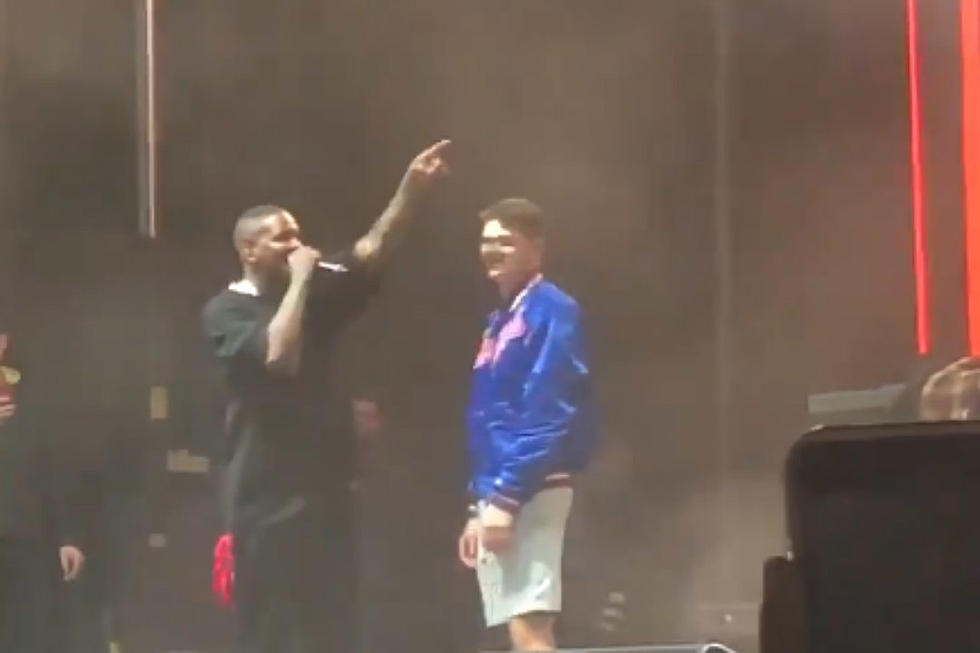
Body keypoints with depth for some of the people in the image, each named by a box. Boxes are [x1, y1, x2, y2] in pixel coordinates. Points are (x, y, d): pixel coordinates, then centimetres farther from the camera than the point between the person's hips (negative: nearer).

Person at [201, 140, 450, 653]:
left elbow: (370, 250, 3)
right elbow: (278, 354, -23)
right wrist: (300, 278, -15)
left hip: (323, 488, 6)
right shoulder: (226, 311, -6)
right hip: (267, 495, -6)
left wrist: (410, 189, -9)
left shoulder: (313, 293, 12)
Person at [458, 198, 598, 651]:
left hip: (528, 493, -10)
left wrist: (507, 496, -22)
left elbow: (548, 415, -18)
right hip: (499, 493, 10)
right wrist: (478, 506, 19)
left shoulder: (551, 311, -9)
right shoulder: (499, 321, 19)